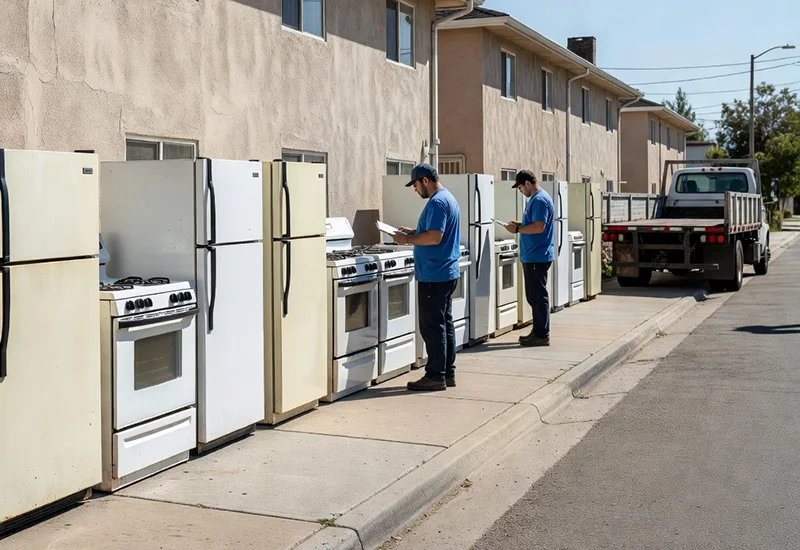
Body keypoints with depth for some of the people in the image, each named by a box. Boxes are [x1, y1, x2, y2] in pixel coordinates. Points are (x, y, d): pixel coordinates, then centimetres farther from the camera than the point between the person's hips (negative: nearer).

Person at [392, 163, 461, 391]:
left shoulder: (437, 203, -17)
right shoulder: (449, 198, 16)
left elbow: (434, 237, -25)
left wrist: (408, 239, -13)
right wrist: (414, 233, 16)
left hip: (434, 276, -11)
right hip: (447, 273, 11)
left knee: (432, 326, -5)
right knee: (445, 323, 13)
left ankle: (435, 377, -1)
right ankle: (448, 373, 18)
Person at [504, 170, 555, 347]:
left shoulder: (540, 200, -16)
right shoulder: (535, 199, 16)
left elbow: (539, 227, -25)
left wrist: (517, 229, -15)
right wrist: (519, 225, 11)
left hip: (537, 257, -11)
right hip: (532, 256, 11)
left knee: (538, 296, -5)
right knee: (534, 296, 15)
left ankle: (542, 335, -1)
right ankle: (538, 331, 22)